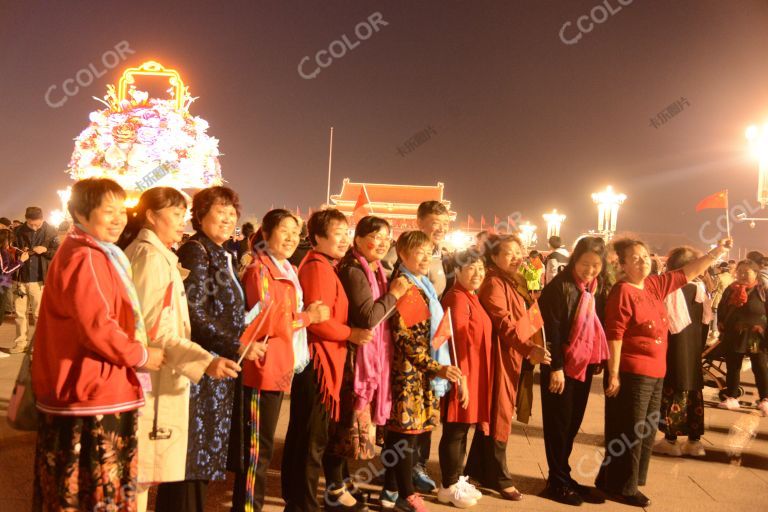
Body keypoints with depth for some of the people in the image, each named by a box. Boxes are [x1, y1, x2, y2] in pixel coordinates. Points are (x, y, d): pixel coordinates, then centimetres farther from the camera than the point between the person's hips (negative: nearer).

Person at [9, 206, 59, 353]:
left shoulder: (50, 232, -4)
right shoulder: (18, 232, 3)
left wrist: (46, 250, -19)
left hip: (39, 279, -3)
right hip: (20, 278, 3)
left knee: (39, 313, 4)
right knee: (19, 312, 8)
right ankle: (21, 341, 16)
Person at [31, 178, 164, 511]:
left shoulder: (98, 255, 18)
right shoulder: (86, 259, -18)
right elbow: (97, 327, -24)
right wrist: (140, 356, -11)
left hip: (89, 390, 11)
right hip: (92, 393, -11)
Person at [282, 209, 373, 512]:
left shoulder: (325, 267, 17)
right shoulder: (318, 268, -15)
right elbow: (318, 319, -23)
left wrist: (348, 334, 8)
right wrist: (350, 334, -13)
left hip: (321, 359, 11)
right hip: (317, 359, -11)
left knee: (303, 432, 17)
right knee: (312, 436, -3)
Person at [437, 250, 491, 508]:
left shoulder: (471, 298, 14)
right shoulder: (457, 298, -16)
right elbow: (458, 341, -21)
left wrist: (471, 377, 17)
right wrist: (461, 378, -23)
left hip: (474, 373, 10)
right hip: (462, 374, -10)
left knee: (464, 428, 16)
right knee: (454, 430, 0)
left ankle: (457, 479, 27)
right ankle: (449, 486, 11)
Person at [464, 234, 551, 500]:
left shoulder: (515, 282, 16)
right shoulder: (494, 283, -14)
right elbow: (503, 323, -24)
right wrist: (528, 348, -34)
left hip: (515, 356, 9)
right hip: (501, 355, -9)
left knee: (498, 413, 15)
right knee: (499, 415, -1)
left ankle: (478, 468, 27)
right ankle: (499, 478, 9)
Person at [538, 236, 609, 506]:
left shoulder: (598, 288, 7)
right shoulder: (559, 286, -14)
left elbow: (599, 324, 14)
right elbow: (551, 329, -16)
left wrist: (599, 359, 10)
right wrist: (555, 367, -17)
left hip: (585, 365, 7)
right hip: (562, 366, -7)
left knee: (573, 424, 14)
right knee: (558, 425, 3)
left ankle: (562, 475, 26)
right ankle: (558, 481, 14)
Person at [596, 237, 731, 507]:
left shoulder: (655, 285, 8)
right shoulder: (622, 292, -15)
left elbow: (687, 273, 18)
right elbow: (614, 336, -19)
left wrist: (718, 250, 11)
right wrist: (613, 374, -21)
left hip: (655, 372, 9)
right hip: (630, 373, -9)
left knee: (646, 431, 17)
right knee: (628, 432, 0)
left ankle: (610, 480, 28)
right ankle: (622, 487, 13)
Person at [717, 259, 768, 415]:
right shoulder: (730, 290, 6)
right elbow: (721, 310, 15)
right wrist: (721, 325, 4)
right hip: (734, 336, 4)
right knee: (732, 368, 9)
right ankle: (731, 398, 19)